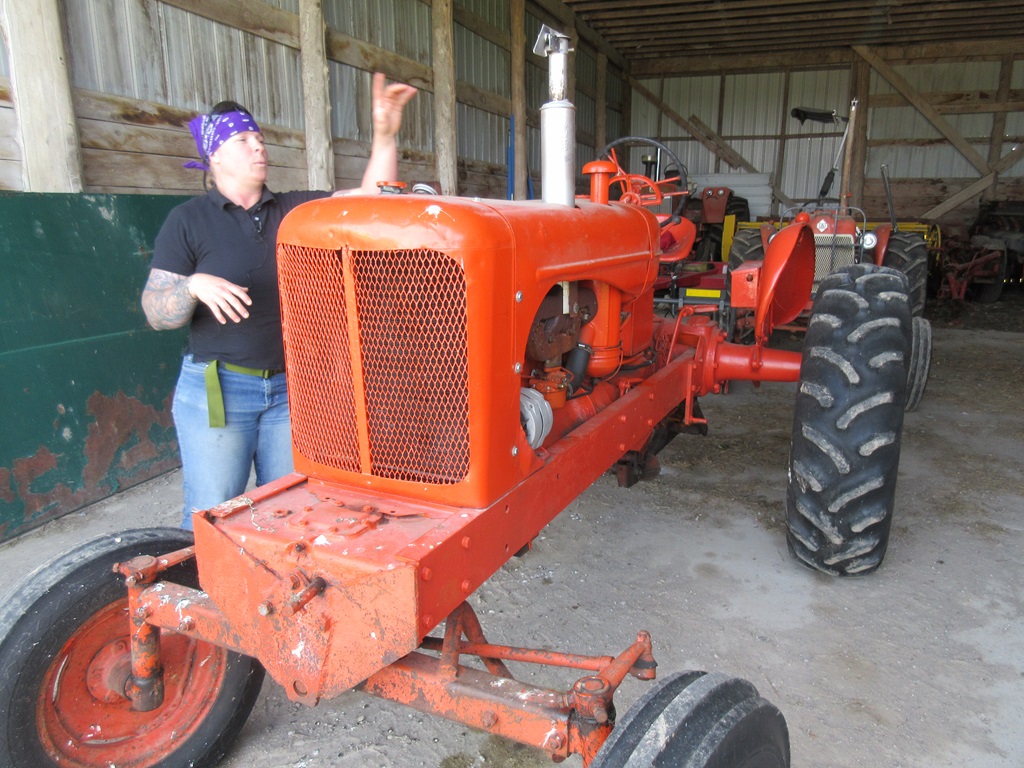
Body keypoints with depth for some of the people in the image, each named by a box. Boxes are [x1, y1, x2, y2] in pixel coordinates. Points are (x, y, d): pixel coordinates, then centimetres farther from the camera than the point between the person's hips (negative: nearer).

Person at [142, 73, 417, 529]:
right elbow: (155, 313, -6)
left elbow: (370, 200, -2)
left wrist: (385, 135, -14)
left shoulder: (294, 210, 7)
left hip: (291, 388, 3)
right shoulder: (188, 221, -2)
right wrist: (194, 286, -27)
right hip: (216, 389, -3)